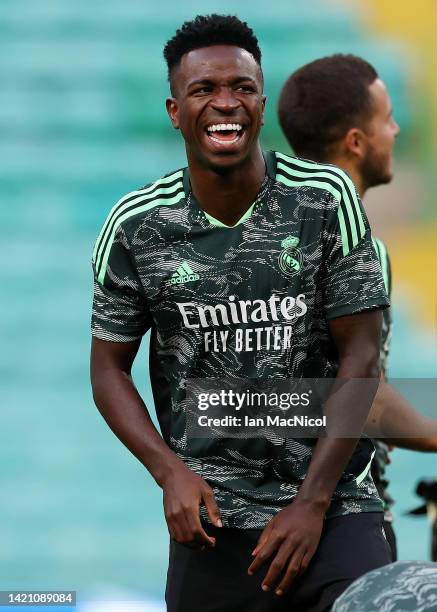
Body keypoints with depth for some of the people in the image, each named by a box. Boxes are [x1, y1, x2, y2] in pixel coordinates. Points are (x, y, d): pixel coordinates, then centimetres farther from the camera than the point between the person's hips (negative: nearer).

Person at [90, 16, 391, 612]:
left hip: (334, 503, -1)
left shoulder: (326, 199, -6)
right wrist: (170, 473, -10)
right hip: (212, 513, 1)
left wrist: (312, 502, -10)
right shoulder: (134, 226, -3)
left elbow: (360, 357, -5)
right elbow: (110, 367, 6)